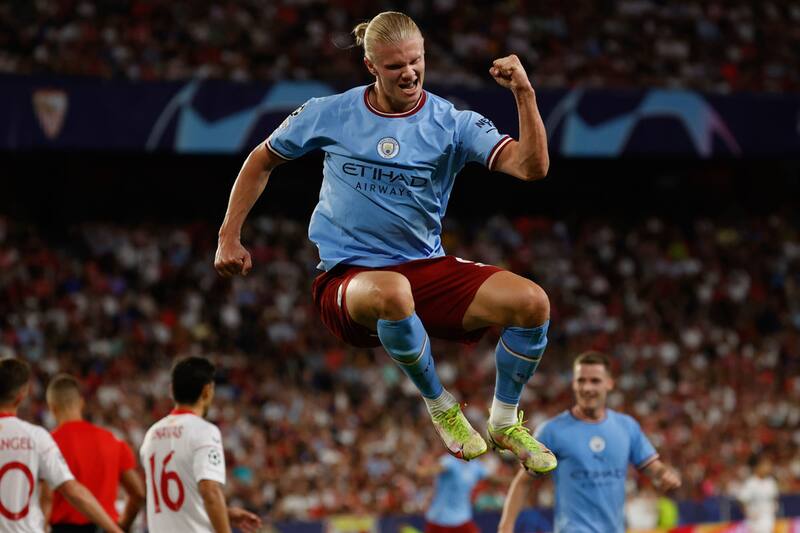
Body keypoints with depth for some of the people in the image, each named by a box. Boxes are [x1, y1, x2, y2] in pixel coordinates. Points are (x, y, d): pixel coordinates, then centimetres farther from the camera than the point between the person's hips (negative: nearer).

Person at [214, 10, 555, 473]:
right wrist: (229, 238, 11)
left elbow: (532, 167, -13)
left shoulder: (452, 123, -1)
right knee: (392, 293, -41)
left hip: (428, 268, 2)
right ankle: (440, 406, -12)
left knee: (531, 302, -22)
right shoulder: (329, 114, 0)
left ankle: (504, 422, 6)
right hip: (347, 278, -2)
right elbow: (262, 161, 16)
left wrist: (524, 93, -26)